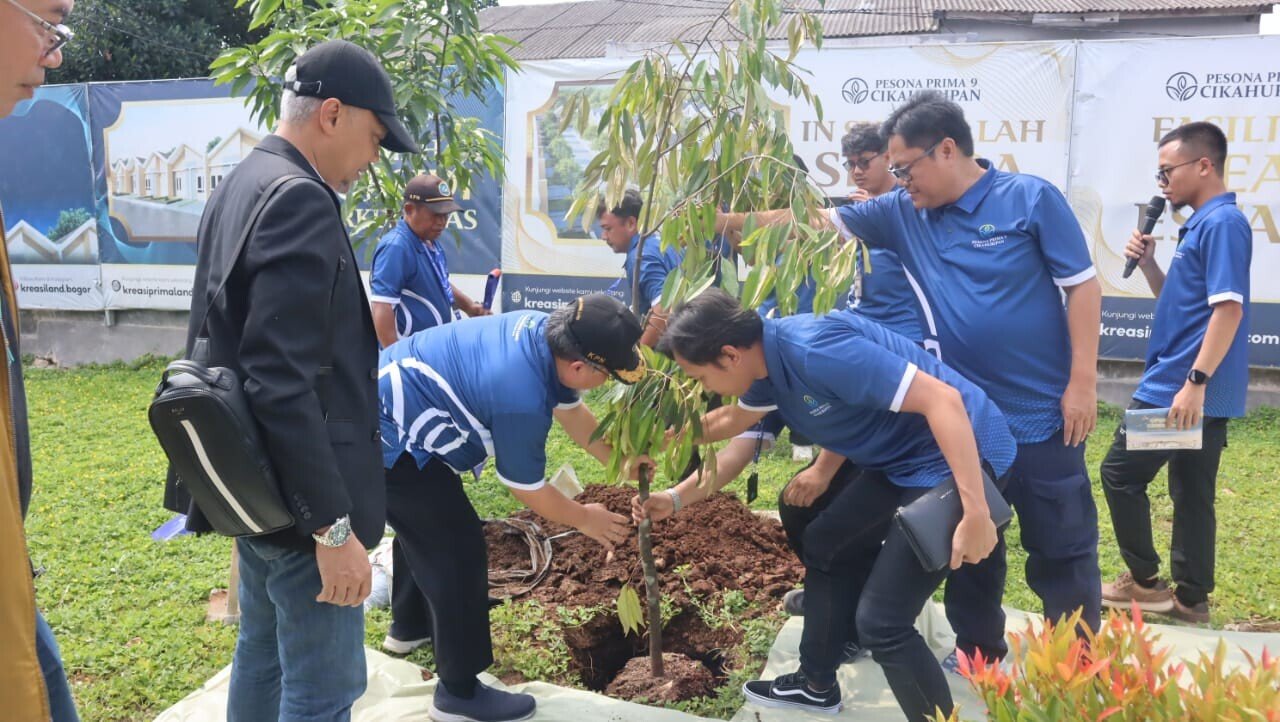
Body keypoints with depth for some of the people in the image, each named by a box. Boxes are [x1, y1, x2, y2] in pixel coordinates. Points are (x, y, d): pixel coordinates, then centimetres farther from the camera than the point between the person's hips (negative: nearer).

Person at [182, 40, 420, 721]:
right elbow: (283, 382, -27)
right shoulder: (301, 201, -21)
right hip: (298, 495, -10)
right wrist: (332, 526, -23)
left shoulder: (240, 187, 10)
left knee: (264, 659, 23)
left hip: (253, 483, 10)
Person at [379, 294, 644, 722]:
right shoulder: (520, 397, -33)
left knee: (425, 526, 26)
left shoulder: (547, 331, -8)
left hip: (392, 404, 10)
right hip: (388, 441, -10)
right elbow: (528, 488, -16)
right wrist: (583, 518, 0)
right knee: (459, 550, -5)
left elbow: (571, 410, 10)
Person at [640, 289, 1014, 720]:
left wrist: (975, 513, -31)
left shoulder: (814, 350, -29)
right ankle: (816, 684, 38)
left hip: (956, 456, -10)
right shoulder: (765, 357, 1)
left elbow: (942, 399, -31)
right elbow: (731, 420, 25)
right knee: (825, 544, 22)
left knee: (880, 620, -11)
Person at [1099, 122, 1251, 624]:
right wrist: (1148, 263, 6)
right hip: (1188, 386, 10)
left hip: (1186, 388, -10)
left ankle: (1145, 581, 11)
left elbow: (1228, 309, -22)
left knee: (1120, 473, -1)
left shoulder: (1223, 223, -14)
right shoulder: (1201, 225, 15)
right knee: (1191, 492, 12)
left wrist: (1195, 382, -26)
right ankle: (1191, 597, 20)